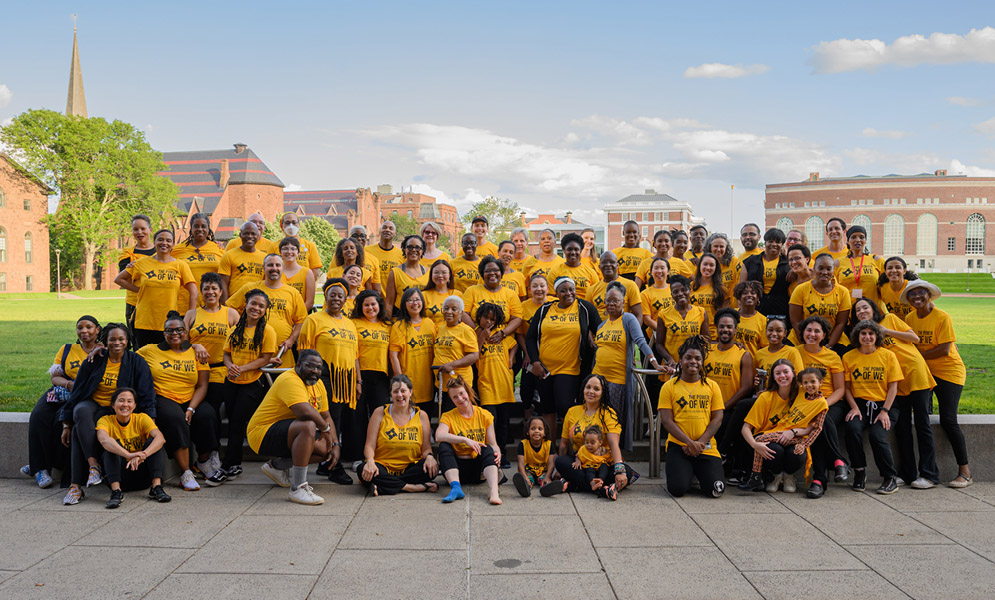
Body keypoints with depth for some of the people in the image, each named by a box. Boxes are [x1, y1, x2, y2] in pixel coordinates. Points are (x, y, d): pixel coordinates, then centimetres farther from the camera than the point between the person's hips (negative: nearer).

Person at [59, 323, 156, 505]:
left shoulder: (136, 363, 0)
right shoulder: (93, 362, 5)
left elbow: (146, 395, -3)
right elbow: (76, 392, 9)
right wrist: (67, 425, 6)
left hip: (115, 411, -2)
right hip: (91, 404, 2)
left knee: (79, 431, -29)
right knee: (82, 412, -35)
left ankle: (76, 486, -26)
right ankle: (93, 465, -39)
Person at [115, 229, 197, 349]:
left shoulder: (180, 265, 3)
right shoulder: (142, 263, 5)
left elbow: (193, 293, 0)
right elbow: (118, 279, 14)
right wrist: (139, 290, 3)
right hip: (144, 324, 1)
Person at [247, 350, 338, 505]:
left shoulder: (317, 384, 9)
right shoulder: (290, 380, -20)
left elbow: (326, 417, 14)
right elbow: (305, 412, -35)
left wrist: (335, 445, 2)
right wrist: (325, 428, -19)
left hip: (285, 434, 10)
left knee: (326, 449, 4)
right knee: (308, 426, -33)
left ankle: (277, 465, 17)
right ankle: (298, 488, -32)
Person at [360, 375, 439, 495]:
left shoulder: (421, 415, 8)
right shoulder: (380, 413, 4)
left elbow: (426, 448, 5)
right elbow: (370, 446, -1)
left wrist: (429, 456, -19)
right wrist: (370, 461, -23)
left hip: (410, 467, 1)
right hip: (383, 466, -1)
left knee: (432, 468, -29)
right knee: (365, 470, -33)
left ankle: (383, 486, -25)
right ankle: (415, 487, -28)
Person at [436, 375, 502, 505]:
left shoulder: (485, 415, 5)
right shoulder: (448, 416, 1)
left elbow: (493, 444, 1)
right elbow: (439, 436, -21)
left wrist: (497, 453, -23)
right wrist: (465, 440, -31)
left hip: (479, 468, 0)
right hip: (457, 467, 0)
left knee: (487, 449, -28)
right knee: (444, 446, -24)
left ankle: (493, 491, -51)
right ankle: (456, 487, -43)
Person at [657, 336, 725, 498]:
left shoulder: (712, 386, 8)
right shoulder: (669, 386, 2)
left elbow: (717, 419, 3)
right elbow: (666, 421, -4)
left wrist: (700, 443, -11)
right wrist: (690, 443, -14)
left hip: (707, 447, 2)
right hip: (678, 446, -1)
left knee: (715, 490, -16)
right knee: (678, 489, -20)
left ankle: (699, 474, 19)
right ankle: (685, 471, 16)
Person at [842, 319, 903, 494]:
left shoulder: (888, 356, 5)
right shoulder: (848, 357, 7)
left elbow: (893, 387, 1)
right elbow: (846, 387, 7)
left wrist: (885, 411, -10)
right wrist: (854, 407, -8)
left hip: (883, 404, -1)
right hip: (859, 404, 1)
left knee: (877, 435, -27)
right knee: (852, 428, -30)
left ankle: (891, 478, -8)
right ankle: (860, 472, -11)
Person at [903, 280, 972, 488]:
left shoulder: (942, 317, -15)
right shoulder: (909, 318, 3)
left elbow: (944, 350, -18)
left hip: (949, 372, -6)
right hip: (924, 371, 6)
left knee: (948, 420, -12)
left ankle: (965, 472, -2)